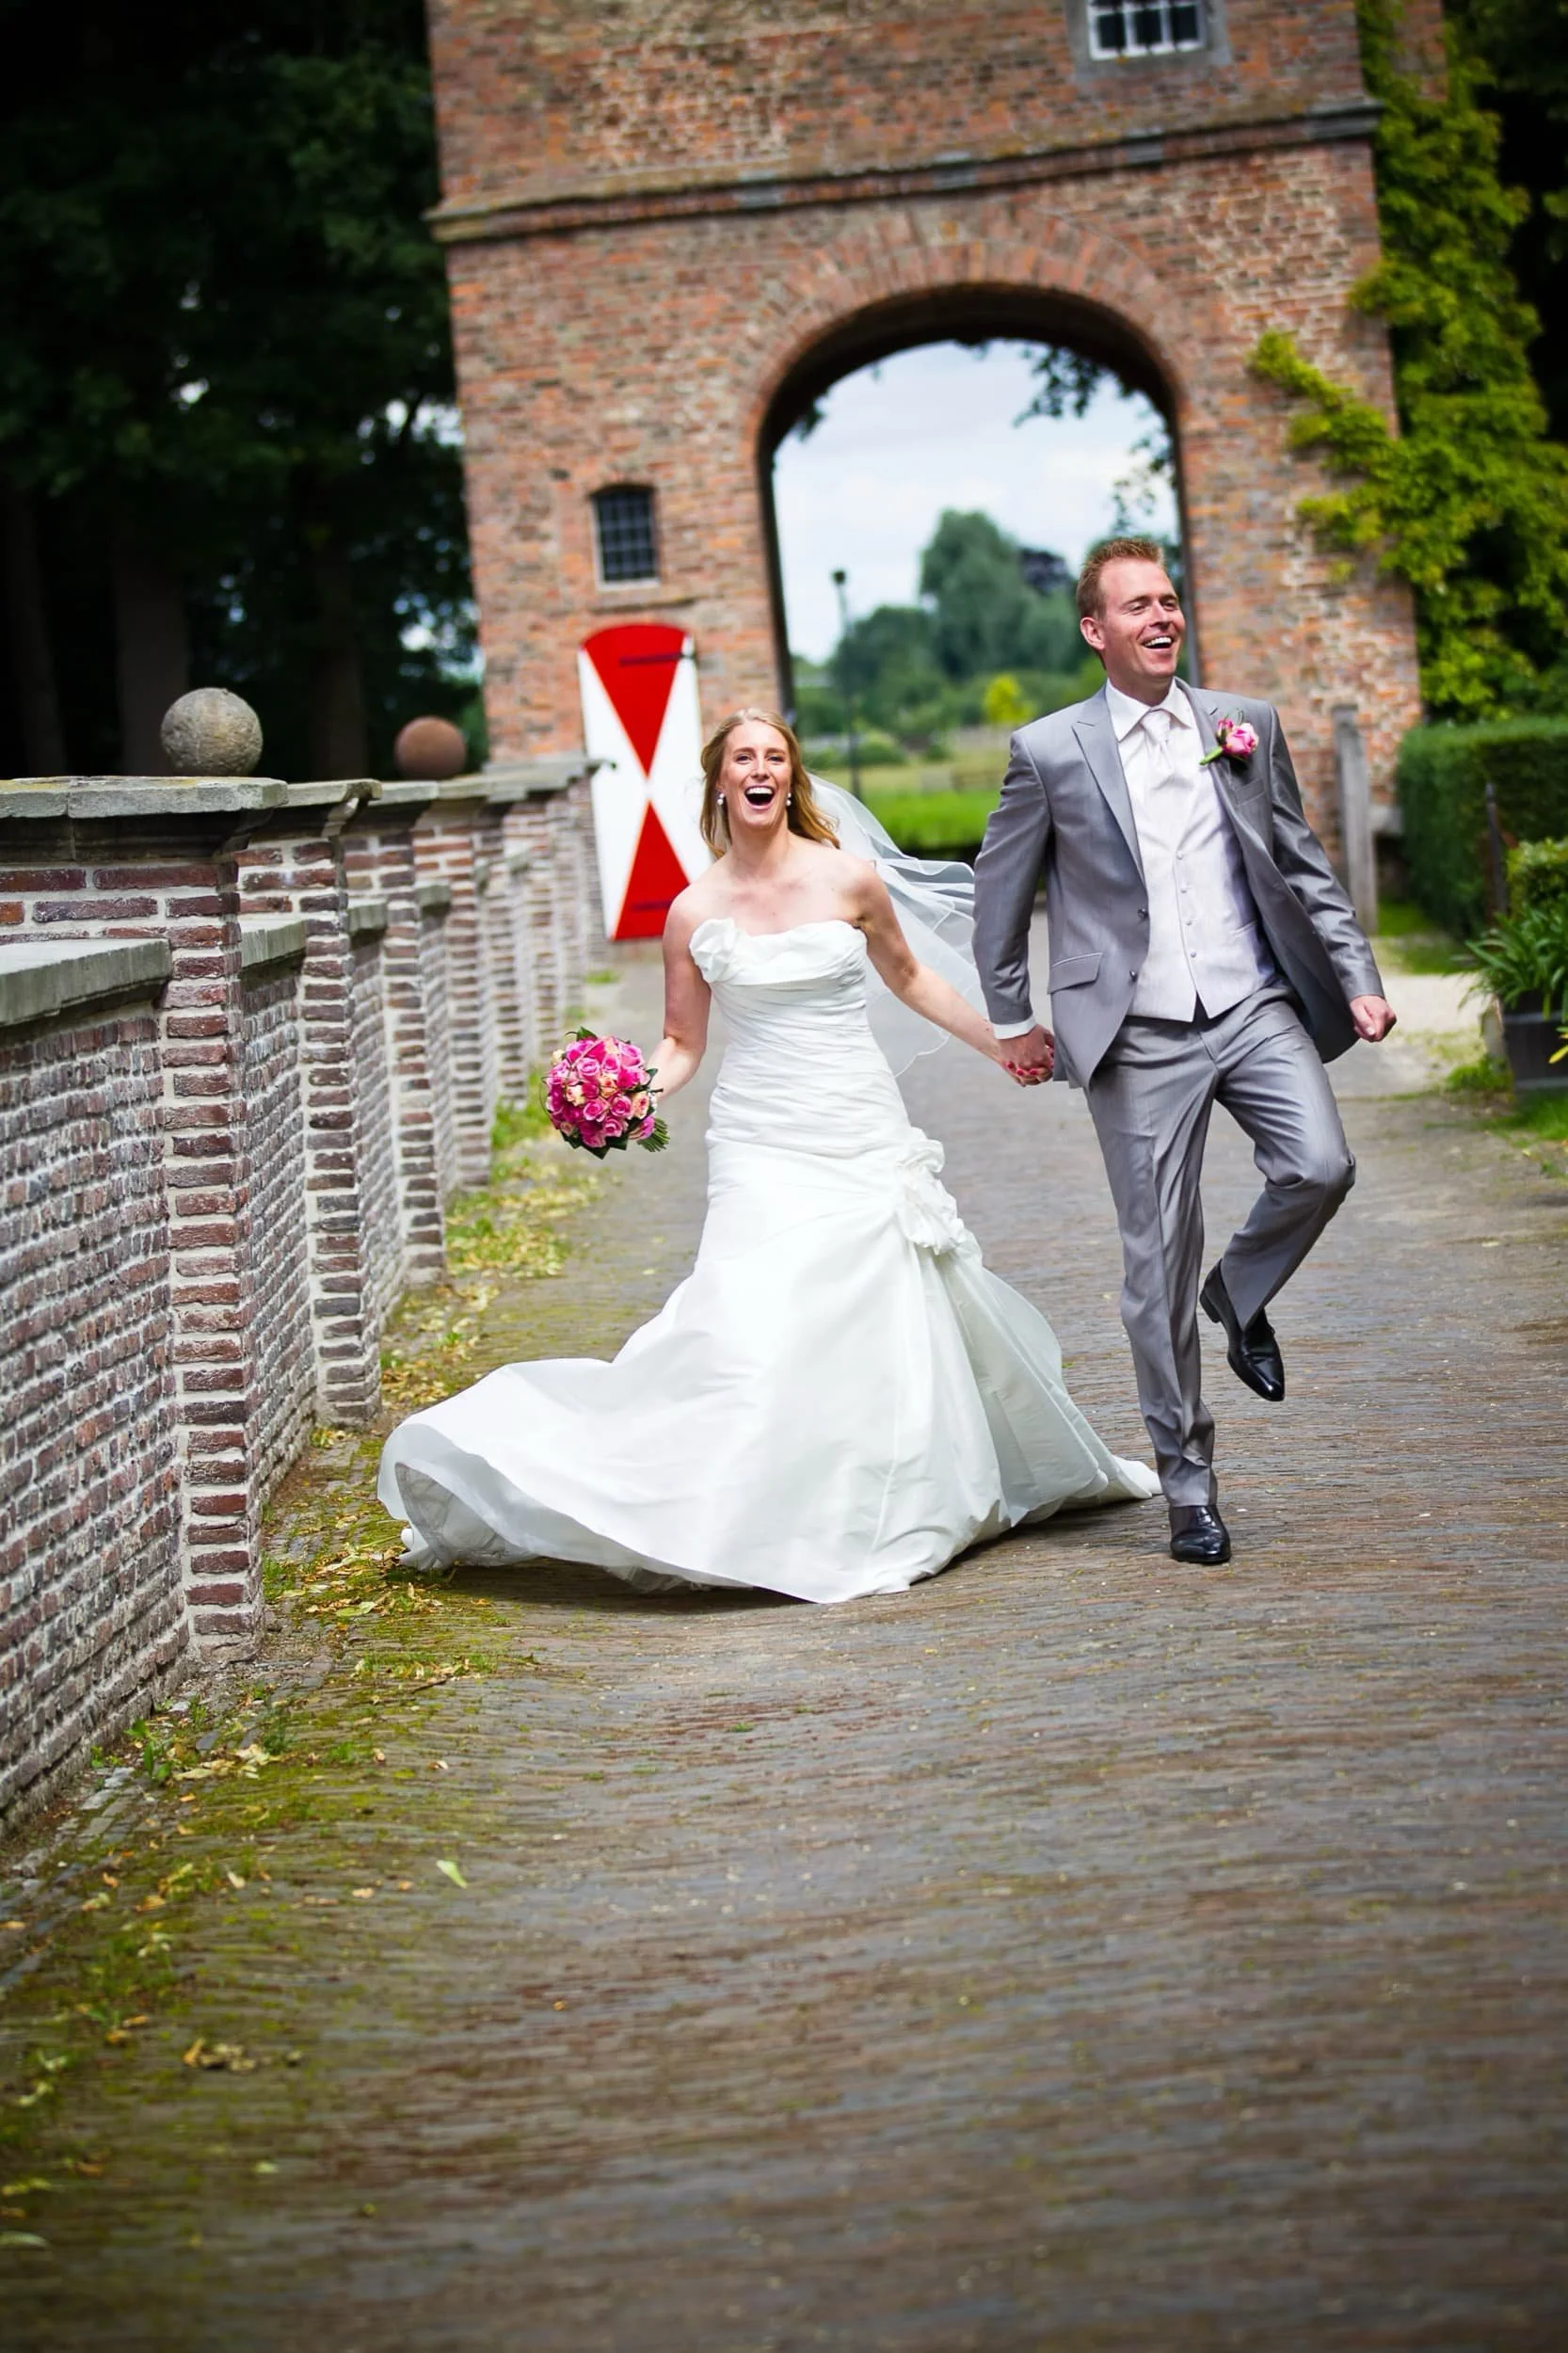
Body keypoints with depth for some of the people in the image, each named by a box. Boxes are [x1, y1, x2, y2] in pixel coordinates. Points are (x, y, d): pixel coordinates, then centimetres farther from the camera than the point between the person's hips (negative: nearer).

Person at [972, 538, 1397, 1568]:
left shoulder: (1247, 723, 7)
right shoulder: (1050, 752, -1)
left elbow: (1303, 863, 13)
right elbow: (1000, 894, 9)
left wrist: (1360, 977, 5)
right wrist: (1014, 1020, 13)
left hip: (1256, 1008, 2)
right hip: (1140, 1038, -2)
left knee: (1320, 1166, -22)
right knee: (1160, 1261, 0)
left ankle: (1240, 1296, 12)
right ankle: (1189, 1484, 13)